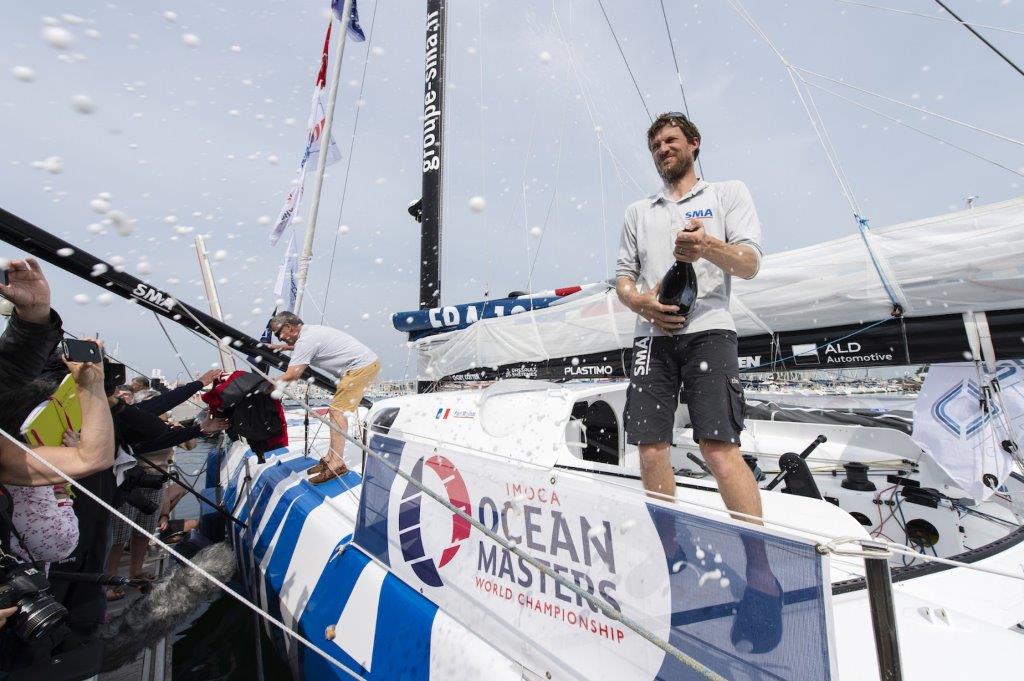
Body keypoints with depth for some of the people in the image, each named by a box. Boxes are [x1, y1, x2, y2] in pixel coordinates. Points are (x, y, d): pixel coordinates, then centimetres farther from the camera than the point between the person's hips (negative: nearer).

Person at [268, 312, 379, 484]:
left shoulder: (306, 340, -14)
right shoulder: (310, 331, 16)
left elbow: (290, 376, -17)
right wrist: (285, 347, 34)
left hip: (362, 366, -11)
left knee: (337, 411, -12)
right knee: (337, 411, 11)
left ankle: (336, 464, -10)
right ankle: (331, 458, 15)